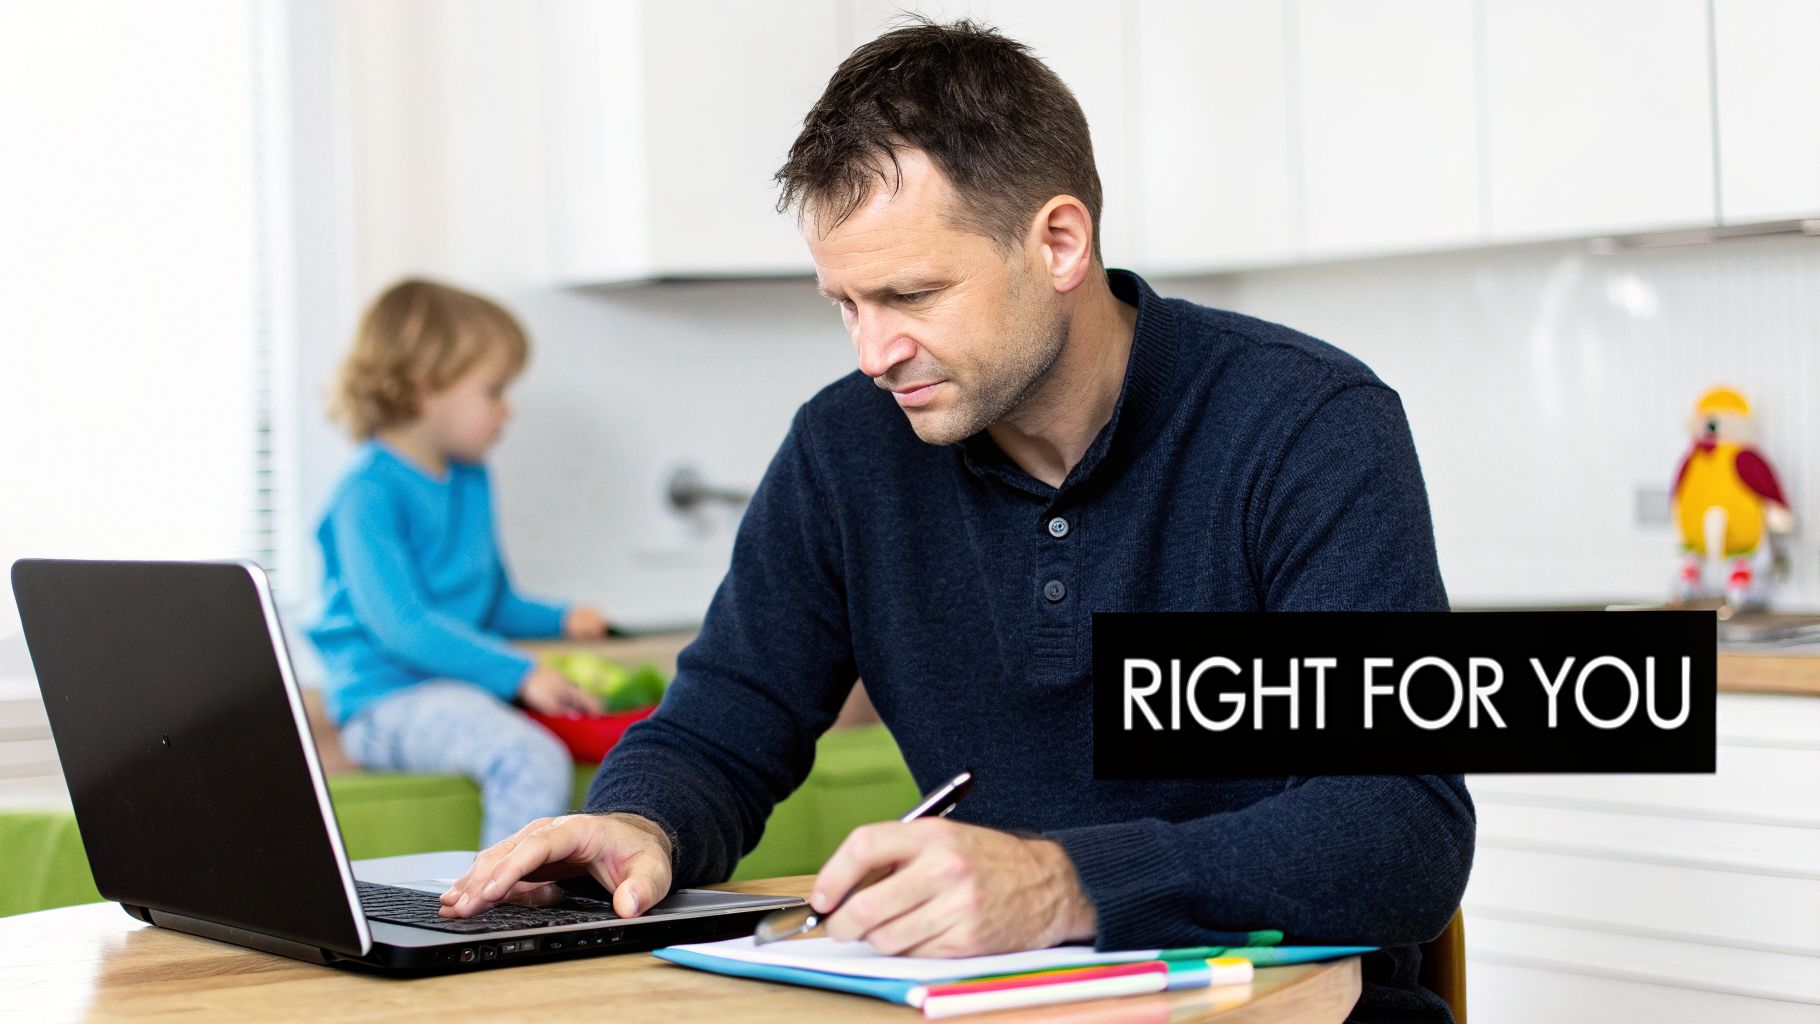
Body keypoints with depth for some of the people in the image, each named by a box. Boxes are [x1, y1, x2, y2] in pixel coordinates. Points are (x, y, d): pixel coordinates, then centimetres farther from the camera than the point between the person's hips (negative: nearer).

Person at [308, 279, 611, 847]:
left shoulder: (471, 481, 15)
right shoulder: (371, 494, -14)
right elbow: (401, 624, -23)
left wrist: (560, 620, 11)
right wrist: (519, 673, -26)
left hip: (465, 690, 9)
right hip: (391, 699, -9)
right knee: (531, 761, -32)